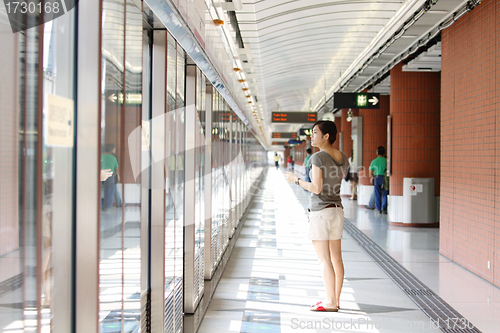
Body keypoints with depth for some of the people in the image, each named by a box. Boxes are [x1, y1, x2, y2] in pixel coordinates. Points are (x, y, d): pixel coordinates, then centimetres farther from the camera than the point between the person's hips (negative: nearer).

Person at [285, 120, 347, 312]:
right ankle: (335, 299, 19)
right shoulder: (343, 158, 7)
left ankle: (331, 302, 0)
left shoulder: (317, 158, -15)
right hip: (337, 210, 8)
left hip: (320, 212, -8)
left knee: (324, 259, -3)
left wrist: (296, 180, -6)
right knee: (336, 257, 11)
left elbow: (316, 188, -20)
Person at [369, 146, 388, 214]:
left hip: (376, 178, 1)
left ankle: (379, 209, 11)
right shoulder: (386, 161, -2)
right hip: (384, 178, -1)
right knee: (384, 194, 2)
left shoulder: (374, 161, 3)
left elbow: (370, 172, 8)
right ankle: (384, 207, -15)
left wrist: (371, 177, 23)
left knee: (377, 195, 8)